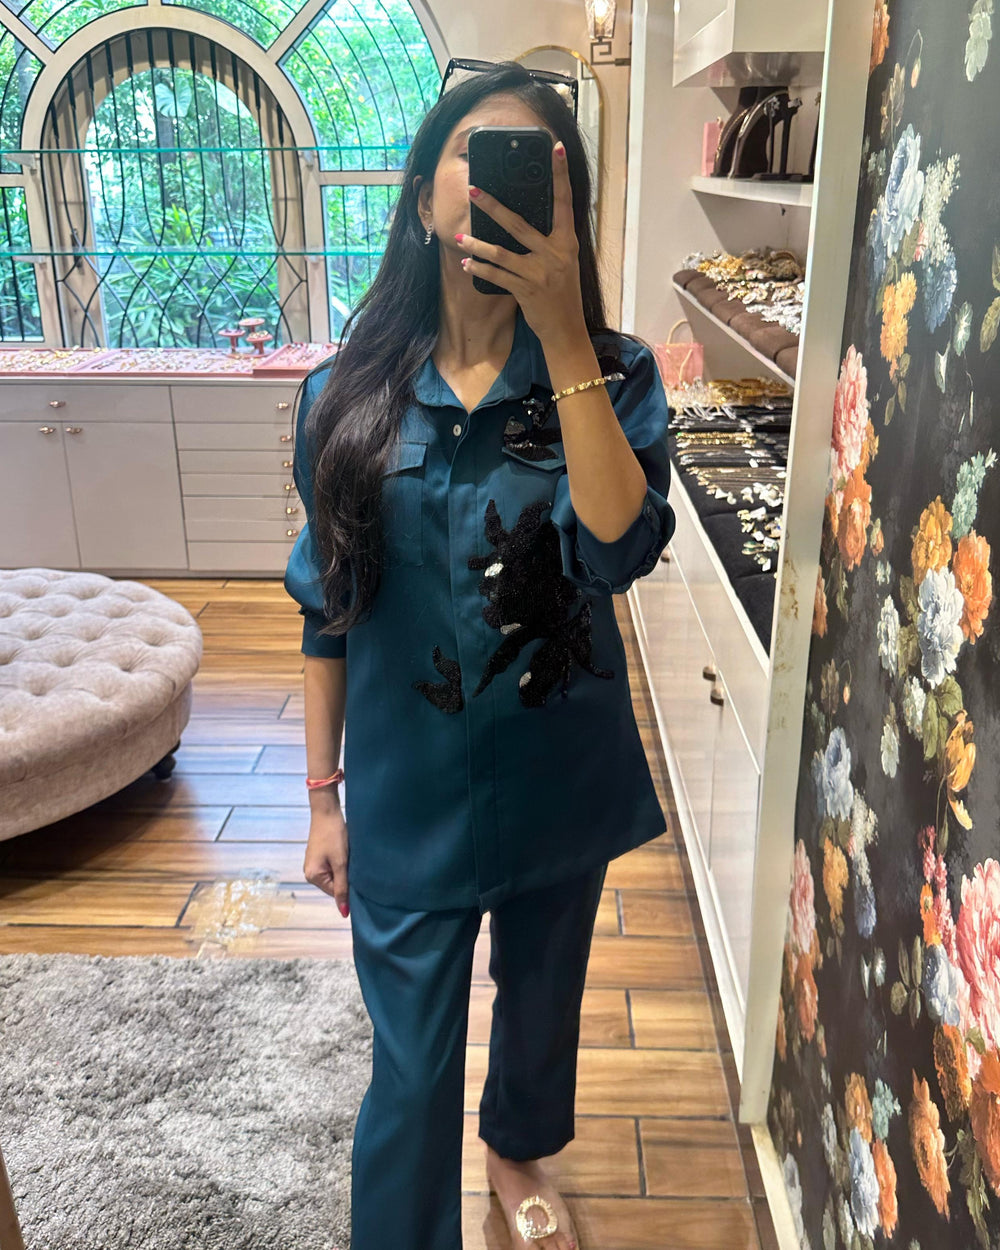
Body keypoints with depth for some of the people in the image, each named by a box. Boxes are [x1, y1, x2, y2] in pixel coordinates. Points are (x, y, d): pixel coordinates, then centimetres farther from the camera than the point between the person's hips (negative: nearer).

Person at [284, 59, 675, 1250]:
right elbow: (327, 607, 0)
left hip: (559, 778, 2)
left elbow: (617, 546, -27)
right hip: (407, 793, -1)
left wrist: (563, 333, -29)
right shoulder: (350, 393, -7)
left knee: (541, 1002, 26)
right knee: (411, 1073, 8)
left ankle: (519, 1146, 58)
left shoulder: (609, 373, -8)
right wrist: (324, 796, 3)